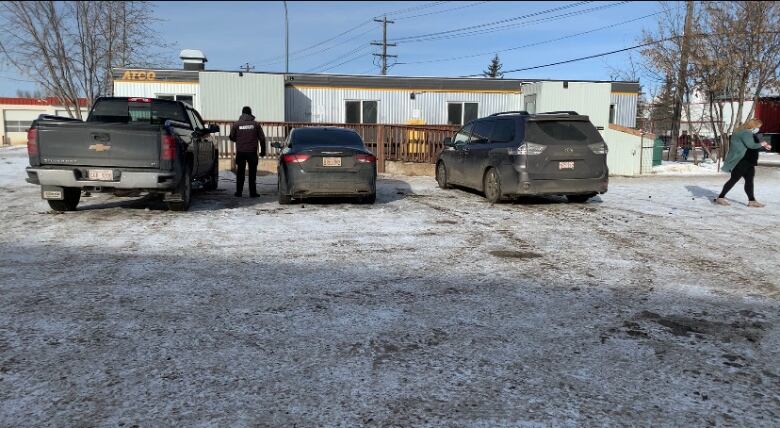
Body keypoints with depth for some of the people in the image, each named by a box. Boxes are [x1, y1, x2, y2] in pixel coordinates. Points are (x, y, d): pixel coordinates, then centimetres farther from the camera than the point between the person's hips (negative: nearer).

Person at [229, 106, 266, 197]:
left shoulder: (236, 124, 1)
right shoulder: (256, 124, 0)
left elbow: (232, 137, 7)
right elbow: (262, 138, 0)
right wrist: (263, 151, 9)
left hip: (240, 152, 1)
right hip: (252, 152, -1)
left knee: (240, 172, 9)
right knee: (252, 172, 5)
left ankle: (239, 192, 10)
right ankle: (253, 193, 5)